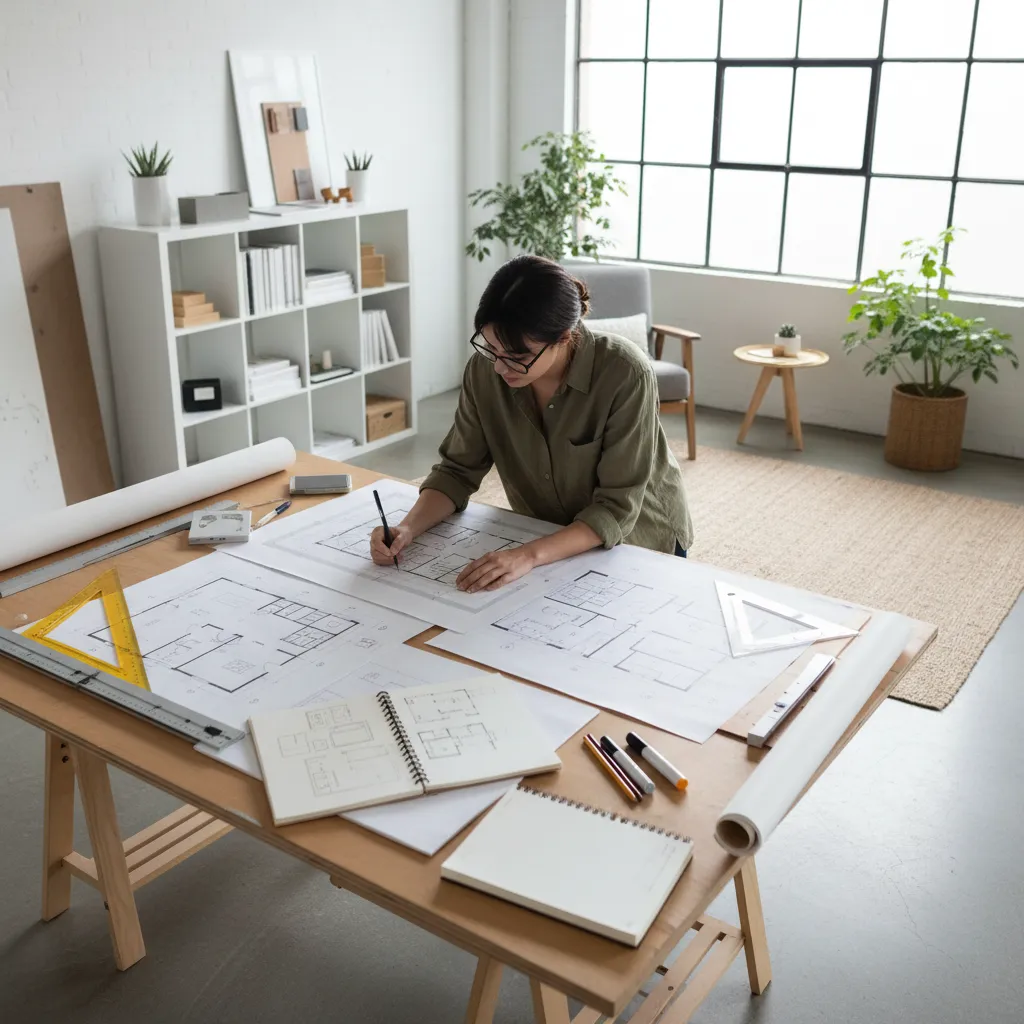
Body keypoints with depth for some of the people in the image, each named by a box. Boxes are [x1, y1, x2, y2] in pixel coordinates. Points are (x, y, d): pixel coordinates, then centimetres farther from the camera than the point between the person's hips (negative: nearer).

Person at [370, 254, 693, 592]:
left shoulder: (625, 376, -29)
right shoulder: (485, 368, -17)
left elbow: (616, 509, -28)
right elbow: (458, 469, -7)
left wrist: (530, 555, -41)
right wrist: (408, 529, -25)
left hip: (638, 540, -2)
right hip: (548, 539, 3)